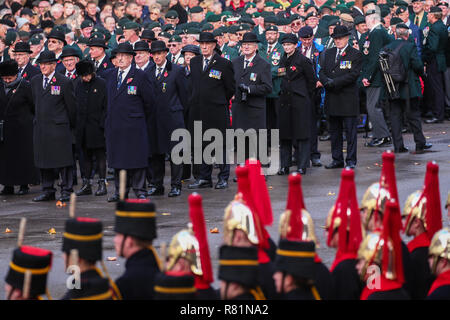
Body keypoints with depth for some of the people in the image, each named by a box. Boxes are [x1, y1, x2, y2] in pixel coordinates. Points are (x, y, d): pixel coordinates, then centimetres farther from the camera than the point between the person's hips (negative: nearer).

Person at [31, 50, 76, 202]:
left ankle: (66, 190, 2)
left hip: (59, 127, -5)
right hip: (40, 127, 5)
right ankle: (48, 191, 15)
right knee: (44, 160, 8)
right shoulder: (35, 81, 11)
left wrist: (70, 125, 5)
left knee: (63, 160, -4)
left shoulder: (64, 82, -6)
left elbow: (71, 106, 0)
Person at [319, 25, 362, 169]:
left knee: (350, 131, -1)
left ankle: (351, 161, 4)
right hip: (332, 98, 5)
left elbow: (353, 75, -12)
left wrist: (334, 82, -16)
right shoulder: (328, 53, 13)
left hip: (348, 99, -5)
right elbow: (322, 72, 9)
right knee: (334, 131, 10)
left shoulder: (355, 54, -3)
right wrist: (327, 82, -12)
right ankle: (337, 160, 18)